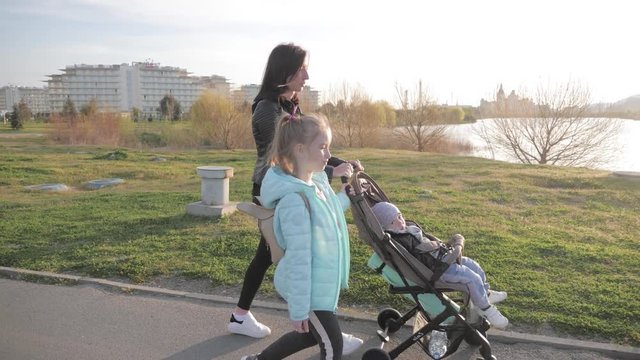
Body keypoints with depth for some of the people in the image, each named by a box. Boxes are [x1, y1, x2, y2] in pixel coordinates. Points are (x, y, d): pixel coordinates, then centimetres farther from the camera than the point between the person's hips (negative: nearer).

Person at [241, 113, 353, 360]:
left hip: (322, 284, 9)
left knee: (311, 336, 26)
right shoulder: (296, 199, -27)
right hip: (307, 288, -9)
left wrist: (344, 197, 8)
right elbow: (298, 257, -25)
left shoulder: (319, 182, 1)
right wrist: (299, 308, -20)